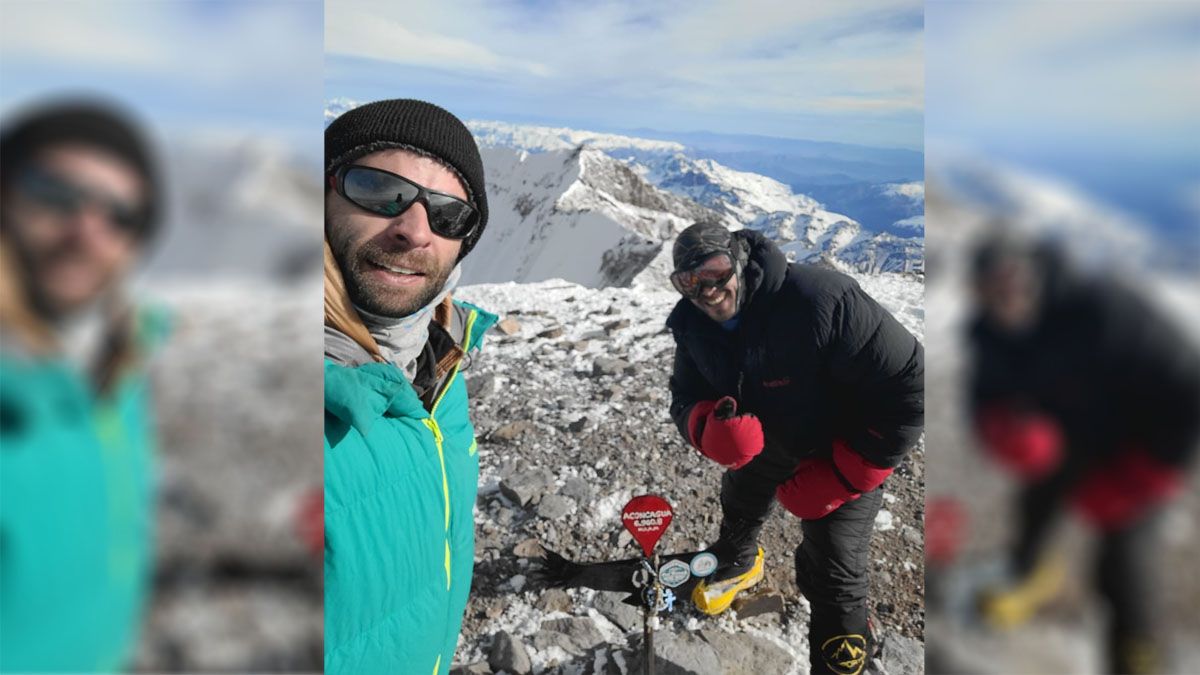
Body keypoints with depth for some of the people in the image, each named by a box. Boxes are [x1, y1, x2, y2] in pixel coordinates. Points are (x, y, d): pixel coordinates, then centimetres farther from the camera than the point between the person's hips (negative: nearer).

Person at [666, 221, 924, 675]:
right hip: (759, 442, 6)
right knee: (739, 508, 30)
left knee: (832, 575, -3)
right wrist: (709, 430, -36)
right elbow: (686, 397, -9)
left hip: (841, 452, -6)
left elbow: (908, 388, -34)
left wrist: (840, 477, -30)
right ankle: (737, 565, 64)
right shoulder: (692, 326, -18)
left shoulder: (820, 299, -40)